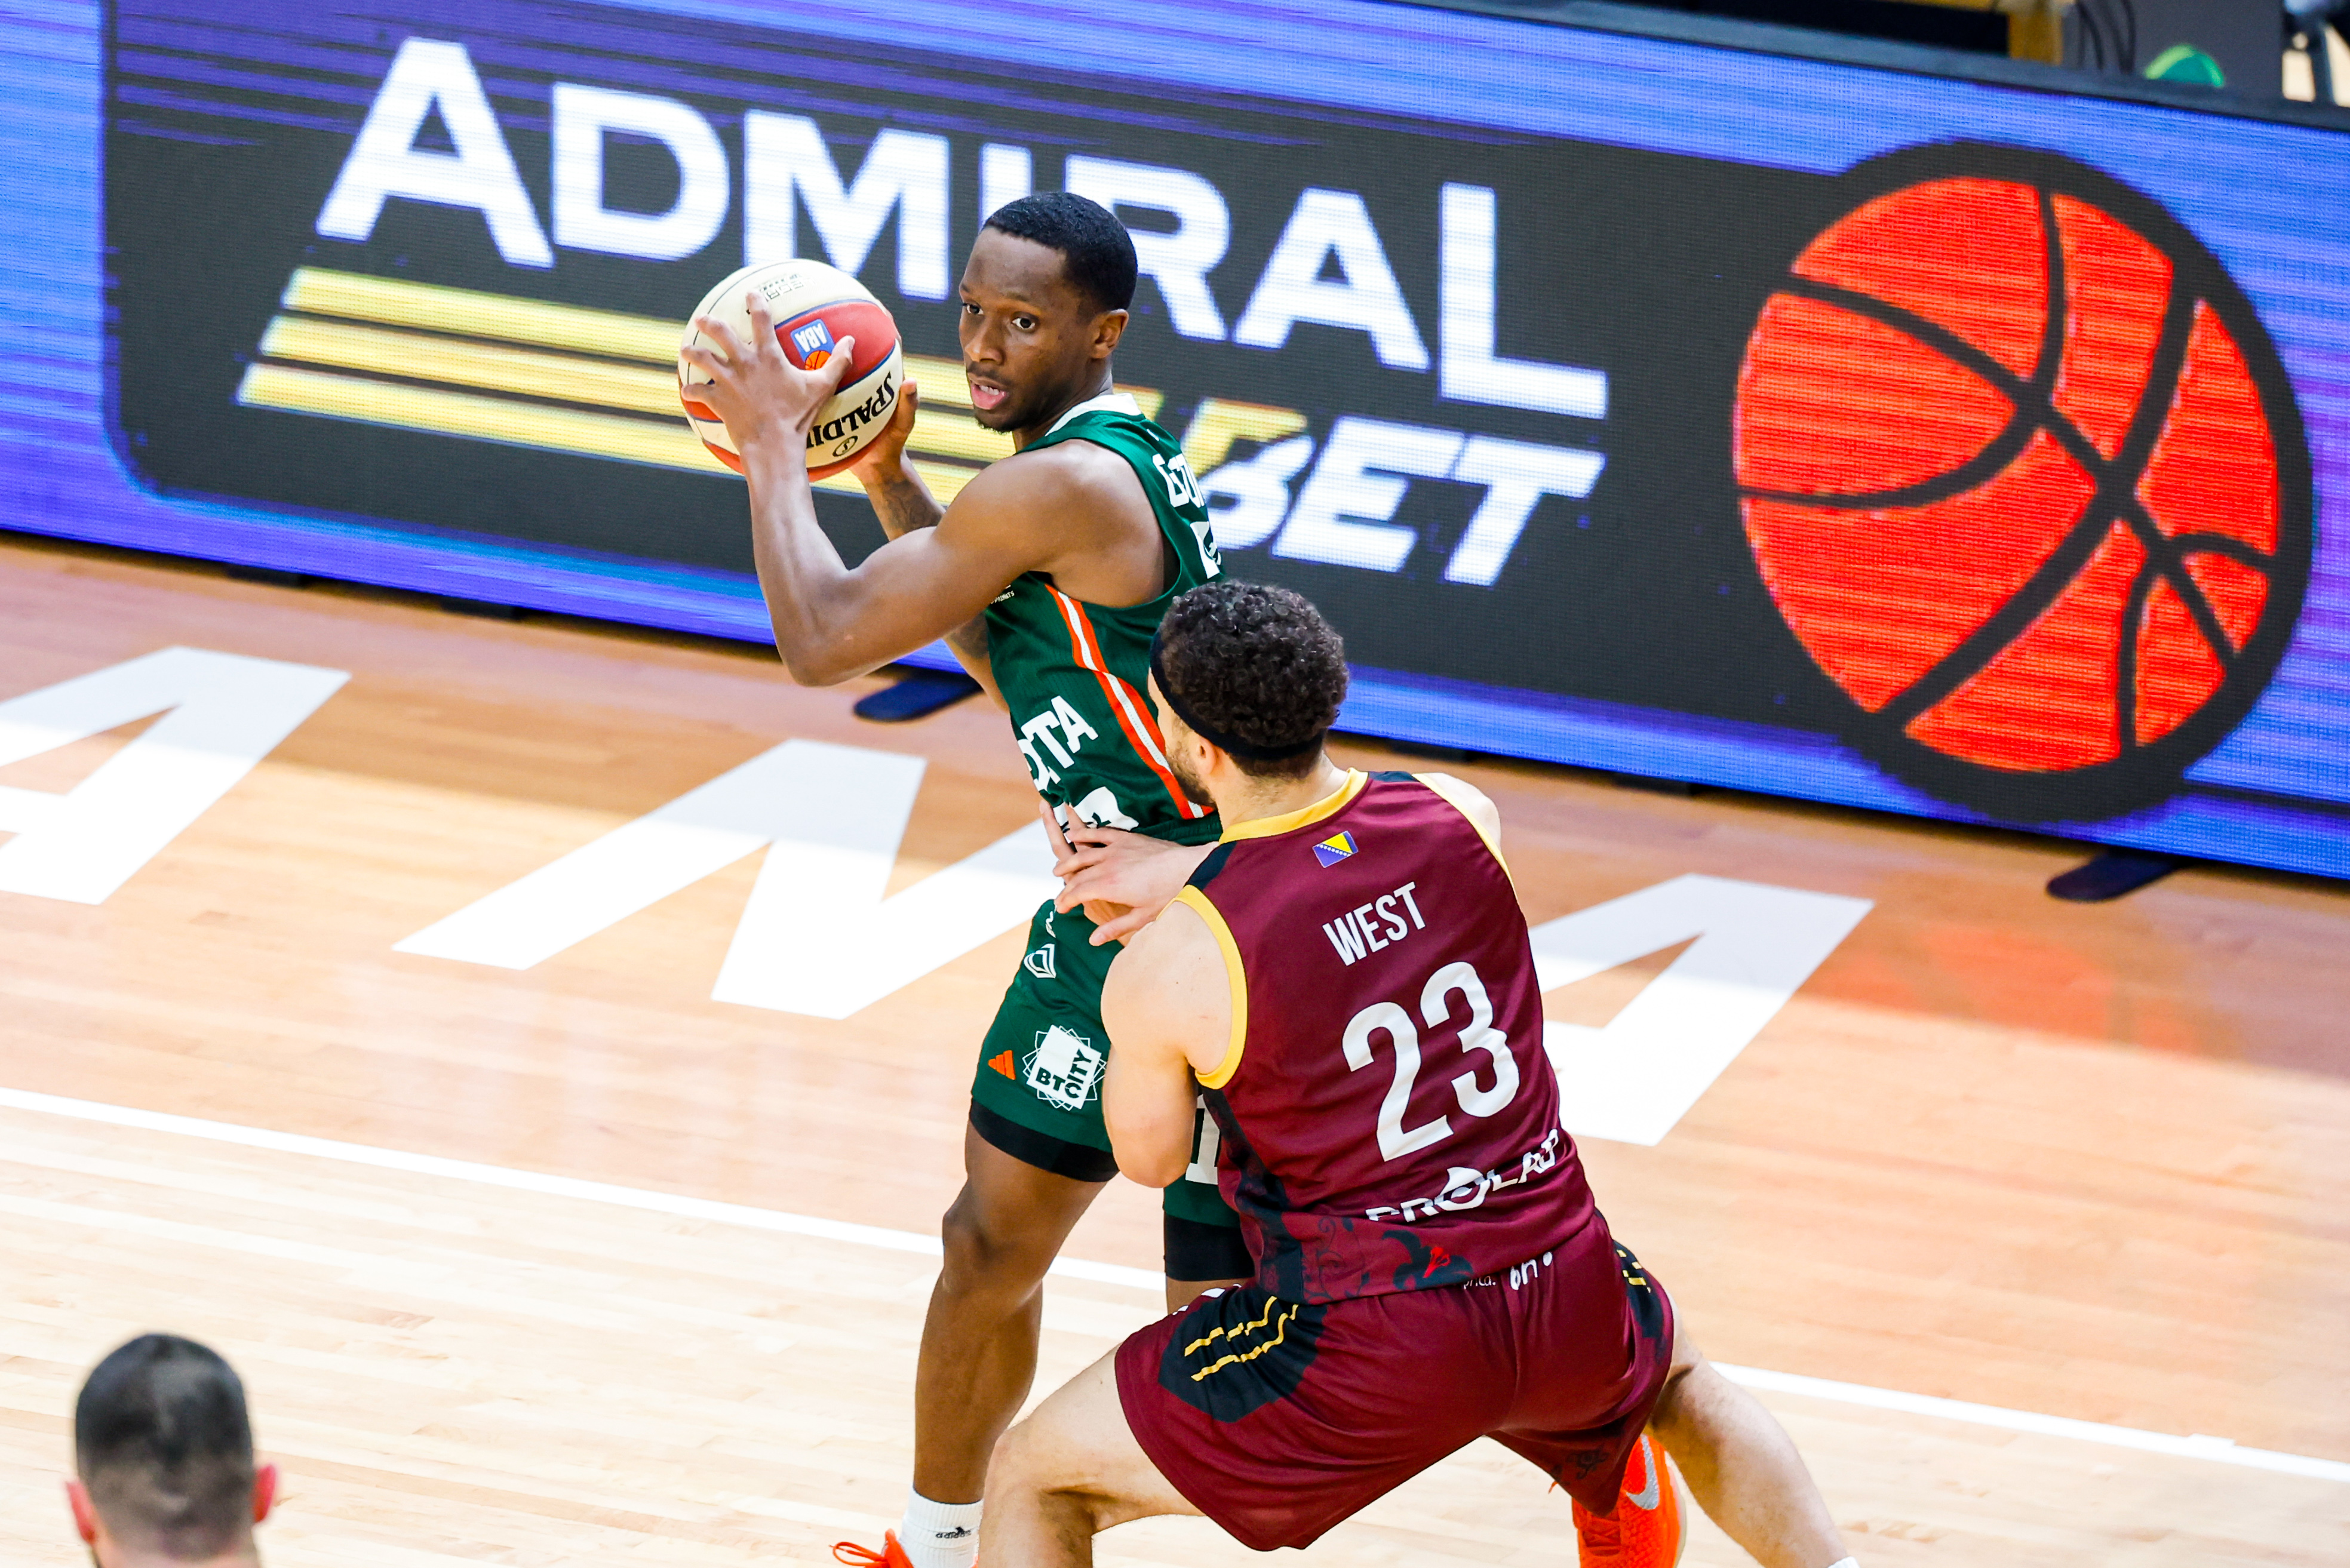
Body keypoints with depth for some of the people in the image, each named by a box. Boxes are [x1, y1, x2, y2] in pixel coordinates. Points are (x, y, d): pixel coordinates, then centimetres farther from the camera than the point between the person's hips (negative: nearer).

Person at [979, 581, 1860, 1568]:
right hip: (1563, 1295, 5)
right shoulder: (1461, 818, -2)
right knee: (1679, 1382, 41)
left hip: (1370, 1349, -5)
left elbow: (1151, 1160, 7)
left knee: (1033, 1481, 10)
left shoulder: (1168, 959, -14)